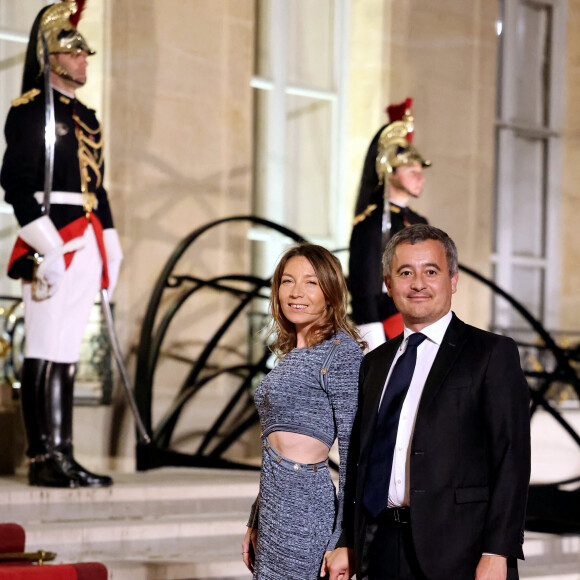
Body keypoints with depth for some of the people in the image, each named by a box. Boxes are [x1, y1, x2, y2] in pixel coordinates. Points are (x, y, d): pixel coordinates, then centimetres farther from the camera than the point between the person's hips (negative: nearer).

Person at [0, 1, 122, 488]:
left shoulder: (85, 116, 21)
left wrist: (110, 247, 19)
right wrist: (47, 246, -20)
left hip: (85, 247, 9)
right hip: (51, 246, -9)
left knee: (67, 355, 9)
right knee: (46, 354, -8)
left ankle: (62, 457, 12)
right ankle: (45, 460, -7)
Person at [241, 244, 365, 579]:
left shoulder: (341, 352, -10)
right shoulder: (292, 354, 15)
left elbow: (354, 451, -13)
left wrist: (343, 540, -15)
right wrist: (255, 523, 20)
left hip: (304, 510, -8)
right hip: (274, 510, 8)